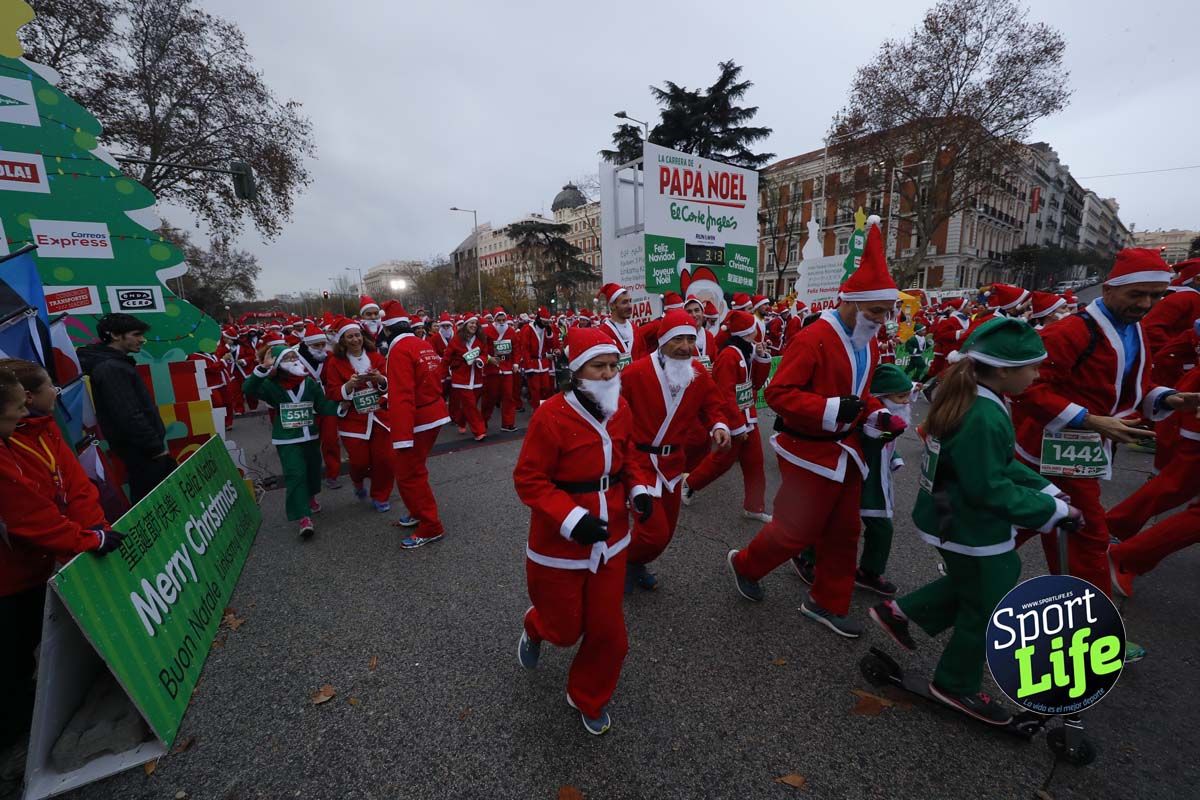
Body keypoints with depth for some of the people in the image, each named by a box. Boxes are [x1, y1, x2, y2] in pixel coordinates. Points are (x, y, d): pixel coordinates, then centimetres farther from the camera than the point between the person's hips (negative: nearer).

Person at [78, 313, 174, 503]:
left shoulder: (115, 364, 13)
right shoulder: (111, 368, -18)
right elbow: (130, 417, -24)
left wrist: (156, 444, 18)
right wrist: (157, 448, -18)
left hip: (141, 449, 10)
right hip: (143, 452, -10)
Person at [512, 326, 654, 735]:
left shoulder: (620, 410, -3)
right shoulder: (551, 415, -23)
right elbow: (528, 479, -19)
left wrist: (639, 489, -6)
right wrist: (570, 518, -28)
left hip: (610, 539, 5)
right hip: (559, 544, -5)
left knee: (608, 631, 14)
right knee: (564, 629, 15)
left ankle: (589, 699, 44)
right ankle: (534, 629, 54)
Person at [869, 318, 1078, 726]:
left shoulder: (970, 399, 2)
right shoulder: (983, 418, -29)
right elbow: (990, 490, -26)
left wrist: (1046, 489, 5)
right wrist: (1052, 511, -16)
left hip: (958, 518, 9)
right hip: (970, 527, -9)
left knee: (993, 577, 27)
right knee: (986, 607, 11)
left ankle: (899, 612, 33)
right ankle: (956, 685, 33)